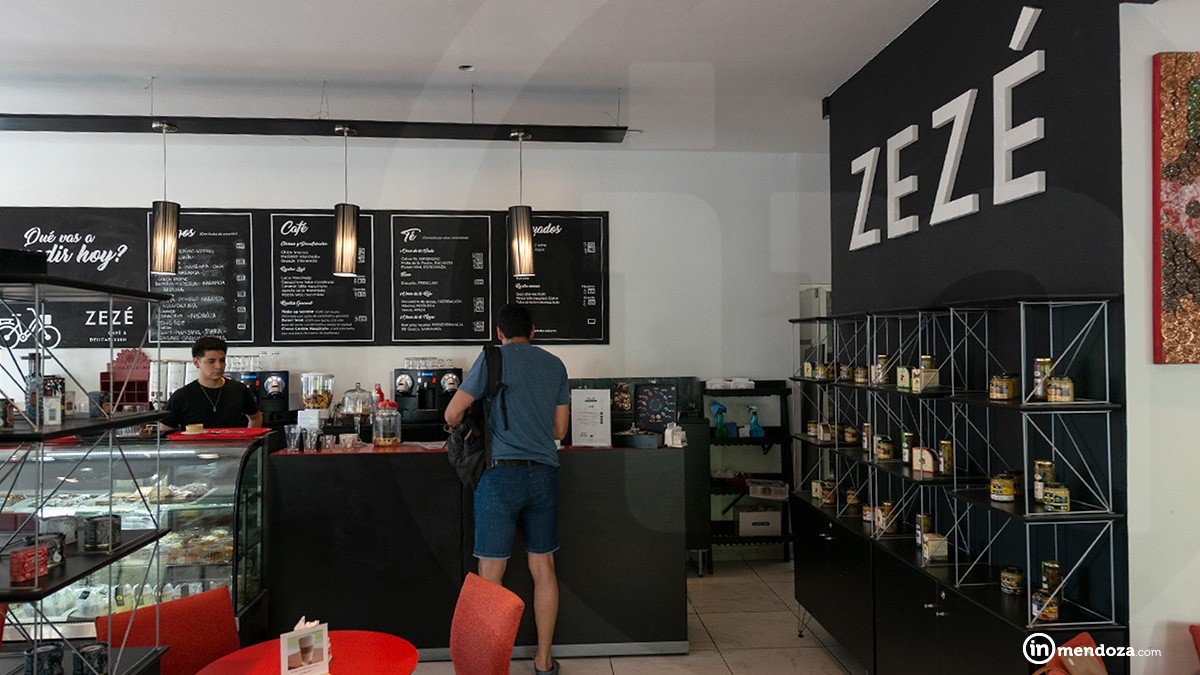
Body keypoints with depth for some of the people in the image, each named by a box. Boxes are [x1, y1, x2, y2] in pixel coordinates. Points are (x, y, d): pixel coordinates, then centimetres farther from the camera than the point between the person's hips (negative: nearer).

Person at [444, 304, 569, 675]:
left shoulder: (494, 357, -1)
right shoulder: (555, 364, 12)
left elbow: (452, 414, -2)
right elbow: (560, 430, 14)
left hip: (501, 473, -4)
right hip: (544, 474, 5)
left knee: (491, 574, 2)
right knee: (543, 569, 12)